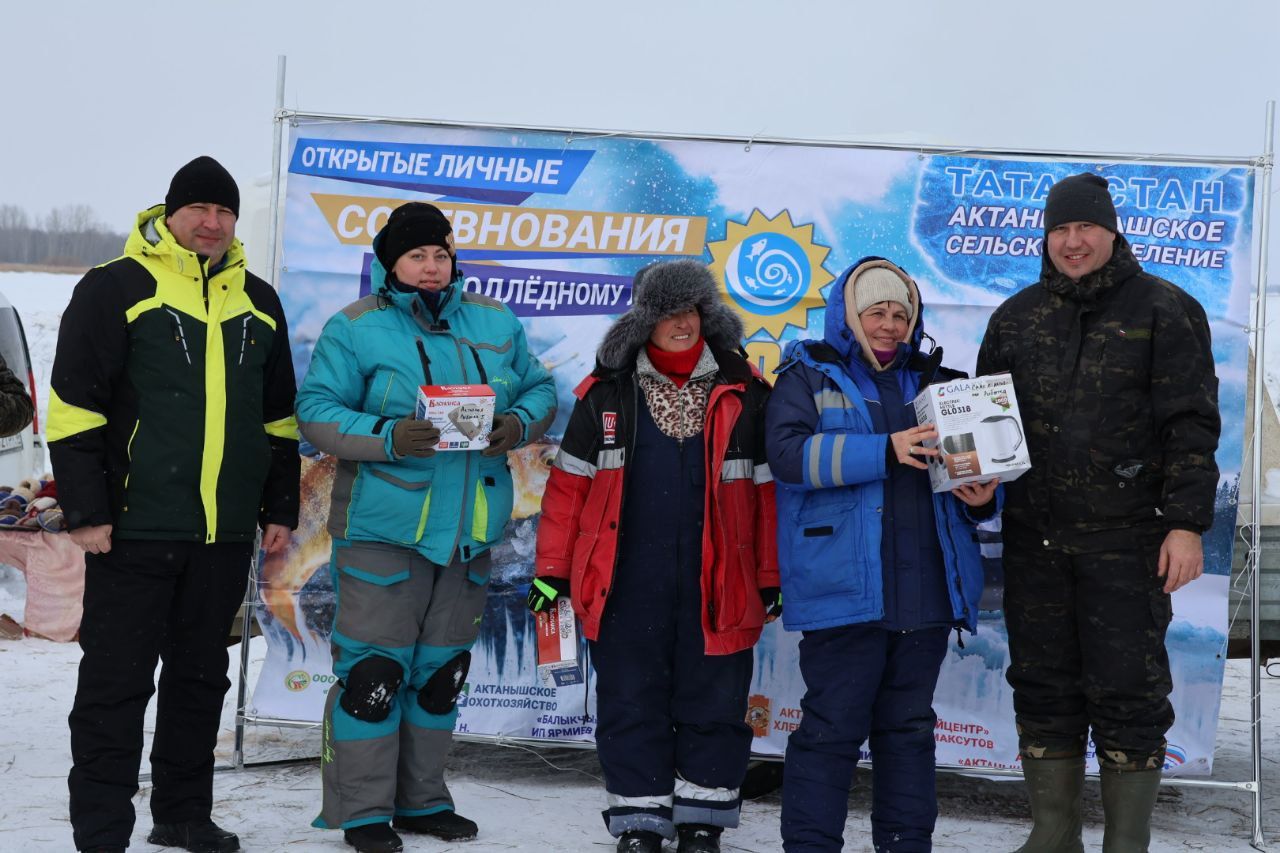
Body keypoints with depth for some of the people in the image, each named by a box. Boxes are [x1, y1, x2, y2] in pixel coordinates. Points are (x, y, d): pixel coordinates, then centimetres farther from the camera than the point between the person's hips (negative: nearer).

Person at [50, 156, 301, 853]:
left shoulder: (259, 304, 13)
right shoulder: (117, 288, -3)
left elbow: (279, 420, 19)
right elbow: (74, 409, -6)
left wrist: (280, 509, 15)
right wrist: (85, 509, -11)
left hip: (226, 534, 5)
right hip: (135, 530, -5)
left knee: (201, 677, 14)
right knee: (117, 683, 0)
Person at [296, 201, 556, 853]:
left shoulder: (496, 324, 10)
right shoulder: (356, 328, -4)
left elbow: (539, 390, 14)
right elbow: (316, 410, -9)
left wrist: (519, 424, -8)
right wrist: (386, 437, -24)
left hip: (470, 531, 5)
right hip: (383, 528, -5)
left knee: (442, 671, 15)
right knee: (374, 671, -2)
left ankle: (421, 798, 29)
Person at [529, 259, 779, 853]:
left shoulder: (742, 392, 5)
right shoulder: (607, 392, 6)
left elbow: (767, 487, 7)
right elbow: (569, 482, 7)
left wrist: (771, 576, 5)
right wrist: (552, 570, 4)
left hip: (715, 588, 0)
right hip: (627, 587, 0)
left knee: (713, 708, 7)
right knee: (630, 707, 7)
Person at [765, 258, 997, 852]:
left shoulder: (934, 382, 18)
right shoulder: (807, 378, 4)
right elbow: (789, 453, -13)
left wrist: (982, 497, -1)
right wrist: (885, 450, -20)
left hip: (926, 590, 5)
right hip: (843, 591, -5)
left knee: (910, 727, 13)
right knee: (832, 728, -3)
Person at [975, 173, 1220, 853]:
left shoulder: (1163, 310, 0)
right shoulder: (1017, 316, 12)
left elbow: (1192, 425, -4)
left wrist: (1187, 523, -11)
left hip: (1127, 540, -4)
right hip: (1032, 540, 4)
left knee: (1127, 693, 0)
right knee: (1043, 690, 10)